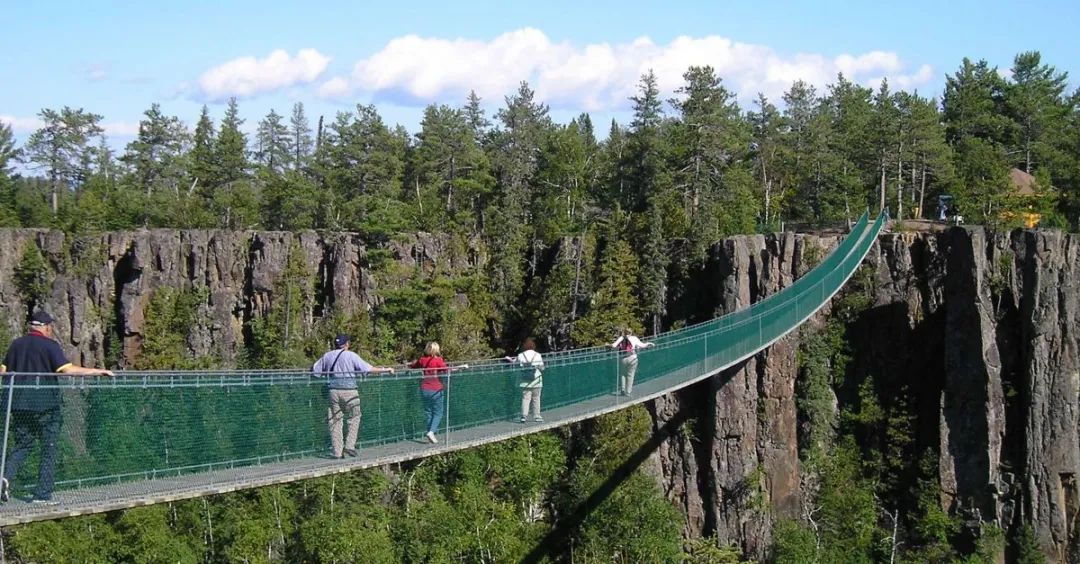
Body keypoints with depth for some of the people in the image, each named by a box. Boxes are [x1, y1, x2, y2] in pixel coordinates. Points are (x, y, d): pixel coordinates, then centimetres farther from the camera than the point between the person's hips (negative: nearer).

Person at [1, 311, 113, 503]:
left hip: (19, 405, 5)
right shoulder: (50, 346, -9)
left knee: (22, 444, 16)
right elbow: (68, 369, -18)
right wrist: (98, 371, -13)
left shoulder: (16, 344, 8)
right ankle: (43, 494, 4)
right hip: (45, 406, -5)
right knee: (49, 448, 6)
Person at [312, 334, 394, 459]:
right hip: (349, 390, -3)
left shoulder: (327, 356, 9)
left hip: (333, 391, 3)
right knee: (354, 418, 12)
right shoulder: (351, 356, -3)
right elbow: (368, 369, -6)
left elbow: (314, 370, 14)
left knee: (335, 421, 7)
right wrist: (386, 370, 4)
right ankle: (350, 445, 0)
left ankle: (337, 452, 5)